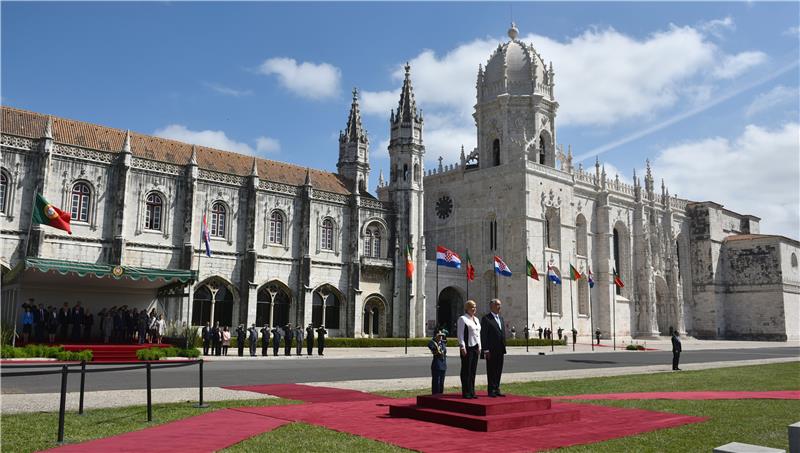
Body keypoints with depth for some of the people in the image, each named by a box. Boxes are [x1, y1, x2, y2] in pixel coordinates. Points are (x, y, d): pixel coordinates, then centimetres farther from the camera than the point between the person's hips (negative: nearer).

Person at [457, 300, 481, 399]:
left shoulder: (476, 319, 18)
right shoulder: (462, 319, -6)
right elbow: (460, 334, -11)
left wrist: (479, 346, 13)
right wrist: (462, 347, -16)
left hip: (475, 347, 7)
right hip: (467, 347, -7)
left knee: (473, 370, 9)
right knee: (466, 370, -3)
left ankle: (471, 392, 15)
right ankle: (466, 393, 2)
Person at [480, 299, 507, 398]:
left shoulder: (501, 319, 17)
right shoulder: (486, 319, -7)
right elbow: (483, 335, -11)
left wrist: (504, 349, 13)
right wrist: (485, 350, -16)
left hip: (500, 350, 7)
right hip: (491, 350, -7)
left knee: (499, 371, 10)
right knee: (491, 371, -1)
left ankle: (497, 389, 17)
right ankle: (491, 390, 6)